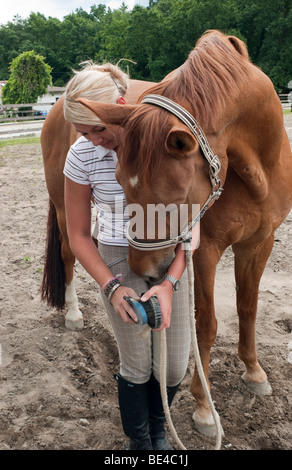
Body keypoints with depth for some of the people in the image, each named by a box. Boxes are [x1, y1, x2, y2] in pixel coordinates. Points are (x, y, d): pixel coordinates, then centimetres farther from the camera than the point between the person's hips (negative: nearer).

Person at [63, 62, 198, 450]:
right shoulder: (82, 156, -12)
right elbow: (79, 235, -5)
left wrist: (170, 282, -23)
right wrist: (111, 286, -17)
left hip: (171, 259, 1)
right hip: (119, 262, -1)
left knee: (175, 368, 9)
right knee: (137, 367, 9)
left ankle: (158, 430, 45)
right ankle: (140, 441, 41)